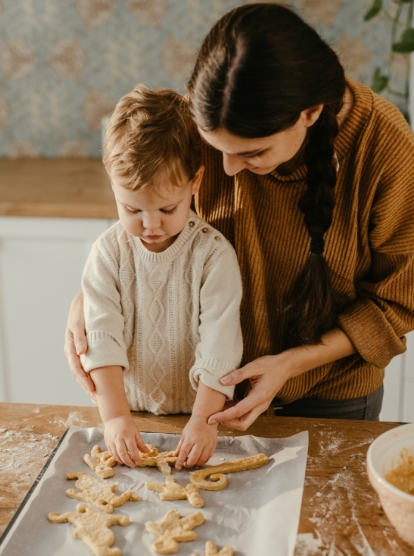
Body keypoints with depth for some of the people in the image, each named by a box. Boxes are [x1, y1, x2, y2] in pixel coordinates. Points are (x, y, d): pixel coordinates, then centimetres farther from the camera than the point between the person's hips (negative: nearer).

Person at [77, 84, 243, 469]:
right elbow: (103, 339, -9)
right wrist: (115, 416, -19)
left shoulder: (213, 254, -9)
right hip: (130, 409, 2)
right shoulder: (108, 253, -3)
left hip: (197, 412, -2)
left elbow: (219, 346, -13)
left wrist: (204, 419, -22)